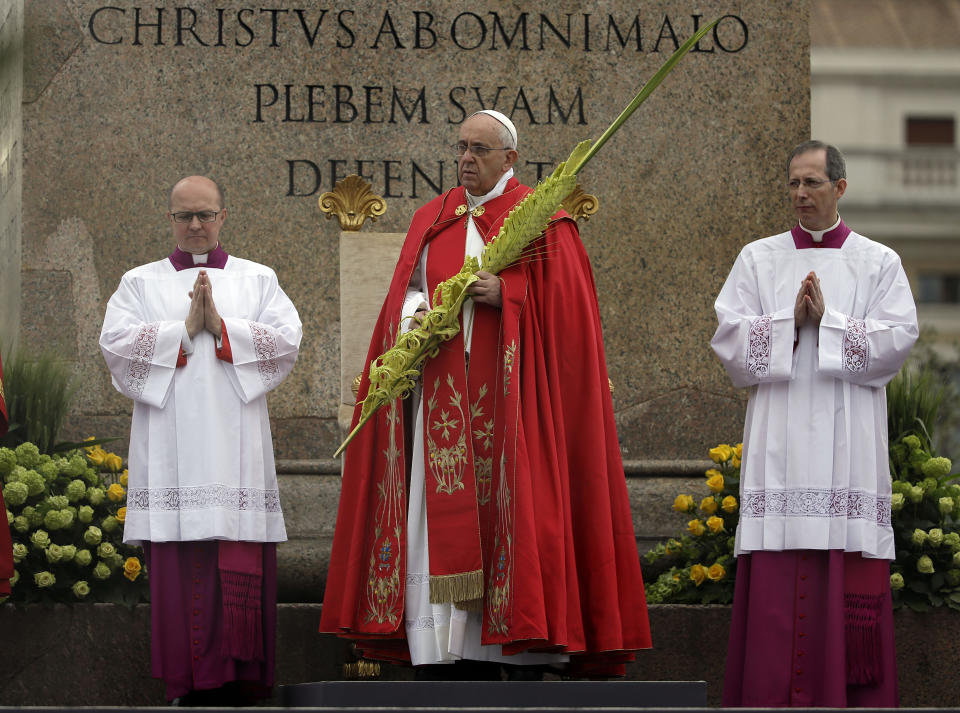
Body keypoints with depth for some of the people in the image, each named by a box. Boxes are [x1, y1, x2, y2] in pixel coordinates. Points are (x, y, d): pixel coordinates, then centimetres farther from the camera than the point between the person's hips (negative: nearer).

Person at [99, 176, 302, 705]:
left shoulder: (258, 280, 16)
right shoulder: (140, 283, 16)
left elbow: (286, 340, 2)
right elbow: (117, 344, 0)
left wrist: (221, 325, -8)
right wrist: (187, 329, -8)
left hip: (236, 447, 0)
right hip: (169, 449, 0)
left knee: (239, 572, -7)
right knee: (179, 569, -7)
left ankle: (234, 682, -5)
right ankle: (189, 686, -4)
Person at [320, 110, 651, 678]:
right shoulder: (434, 219, 17)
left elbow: (563, 303, -4)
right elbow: (407, 290, 16)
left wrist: (505, 294, -16)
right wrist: (414, 316, -5)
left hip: (507, 395, -4)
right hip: (443, 399, 4)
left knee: (509, 511, -9)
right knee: (446, 519, -2)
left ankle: (524, 661, -7)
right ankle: (459, 658, -1)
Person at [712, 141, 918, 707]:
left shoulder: (879, 263, 9)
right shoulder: (759, 260, 12)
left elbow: (898, 339, -3)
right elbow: (730, 338, 2)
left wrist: (828, 320, -10)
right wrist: (792, 320, -10)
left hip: (849, 441, -1)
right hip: (780, 443, 1)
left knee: (852, 591, -4)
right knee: (776, 589, -5)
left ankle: (854, 699, -1)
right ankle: (774, 700, -4)